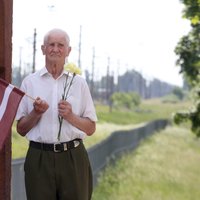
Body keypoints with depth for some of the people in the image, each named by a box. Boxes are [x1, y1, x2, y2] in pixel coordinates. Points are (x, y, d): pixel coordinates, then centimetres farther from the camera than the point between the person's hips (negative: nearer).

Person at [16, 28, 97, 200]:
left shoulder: (79, 82, 8)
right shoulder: (29, 82, 6)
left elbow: (91, 128, 8)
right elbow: (21, 129, 7)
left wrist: (70, 116, -9)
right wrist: (36, 113, -10)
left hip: (73, 158, 1)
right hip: (39, 158, 0)